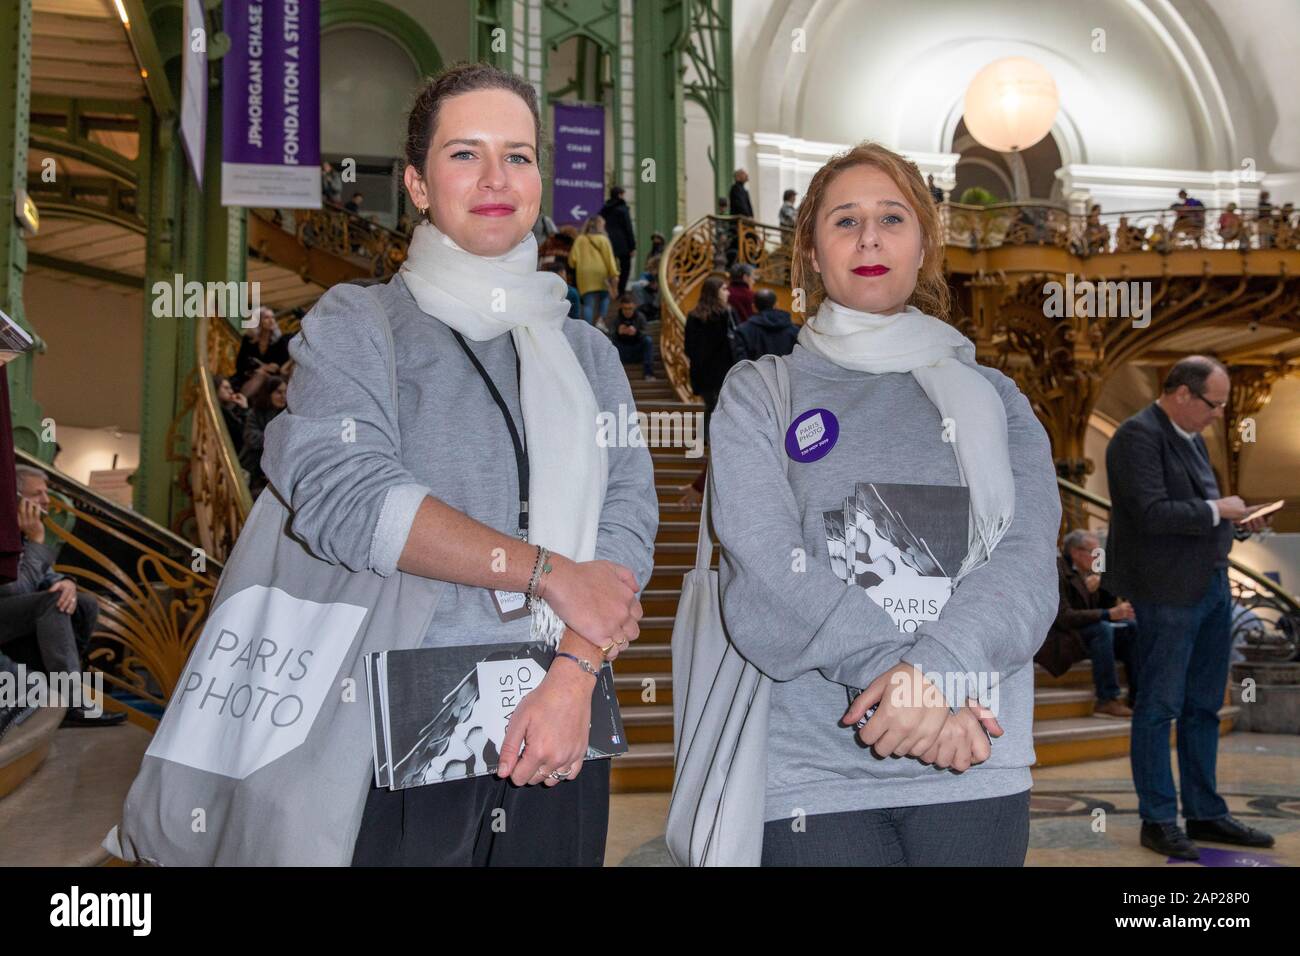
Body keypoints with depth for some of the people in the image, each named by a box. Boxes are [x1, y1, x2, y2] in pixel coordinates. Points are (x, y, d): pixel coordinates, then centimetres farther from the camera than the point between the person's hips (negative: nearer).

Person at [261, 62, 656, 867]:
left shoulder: (587, 353, 12)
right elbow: (343, 498, -15)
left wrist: (574, 676, -16)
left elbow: (626, 523, 0)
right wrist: (551, 574, -14)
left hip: (556, 738, 3)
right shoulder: (356, 324, 2)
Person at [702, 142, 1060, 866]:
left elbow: (1026, 561, -4)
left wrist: (937, 664, -21)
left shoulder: (992, 396, 11)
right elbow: (767, 578, -8)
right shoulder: (759, 393, 5)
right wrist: (905, 675, -18)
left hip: (975, 767, 2)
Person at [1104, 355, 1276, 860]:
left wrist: (1235, 521, 5)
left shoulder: (1192, 436, 15)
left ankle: (1206, 813, 27)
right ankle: (1158, 820, 11)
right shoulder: (1138, 435, -14)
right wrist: (1216, 510, -13)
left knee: (1203, 707, 16)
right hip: (1167, 592, -9)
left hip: (1212, 586, 9)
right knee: (1159, 707, 1)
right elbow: (1153, 513, -23)